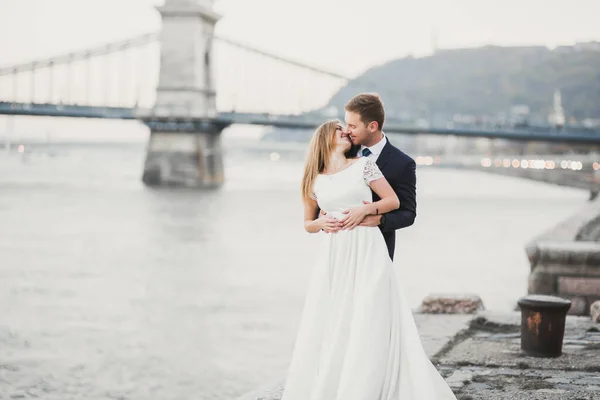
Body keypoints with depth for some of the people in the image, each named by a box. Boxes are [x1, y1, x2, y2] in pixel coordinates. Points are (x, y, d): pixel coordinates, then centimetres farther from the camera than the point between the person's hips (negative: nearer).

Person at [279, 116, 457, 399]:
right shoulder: (315, 180, 11)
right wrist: (322, 223, -3)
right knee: (329, 328, 0)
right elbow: (308, 223, 18)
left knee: (368, 325, -7)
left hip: (367, 252, -2)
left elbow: (393, 201, 3)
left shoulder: (363, 165, 5)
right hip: (333, 257, 2)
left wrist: (365, 209, -11)